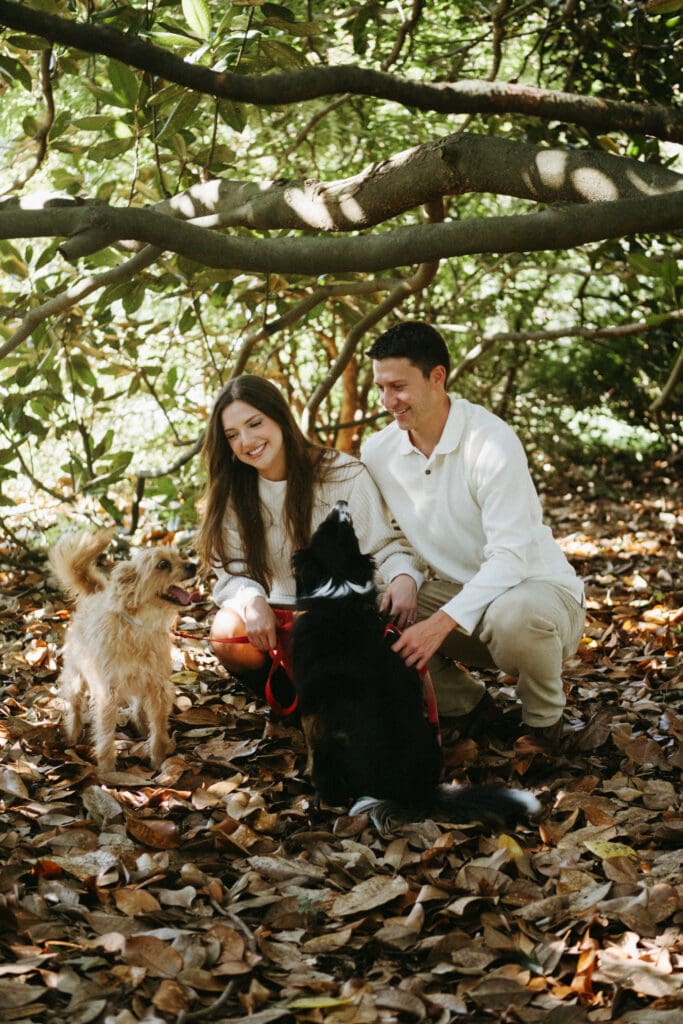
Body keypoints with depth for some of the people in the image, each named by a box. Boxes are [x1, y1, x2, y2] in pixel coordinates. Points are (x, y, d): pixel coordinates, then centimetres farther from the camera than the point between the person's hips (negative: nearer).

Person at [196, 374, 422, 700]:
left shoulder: (344, 474, -9)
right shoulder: (232, 492, 2)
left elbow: (384, 547, -9)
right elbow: (234, 573, -4)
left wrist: (403, 578, -33)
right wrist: (253, 601, -28)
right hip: (275, 612, 3)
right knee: (228, 632, -29)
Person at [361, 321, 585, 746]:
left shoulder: (491, 441, -22)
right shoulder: (377, 452, -3)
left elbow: (510, 556, -28)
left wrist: (442, 622, -38)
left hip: (537, 588, -5)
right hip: (455, 592, 5)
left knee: (513, 615, -41)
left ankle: (544, 721, -6)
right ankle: (469, 706, 3)